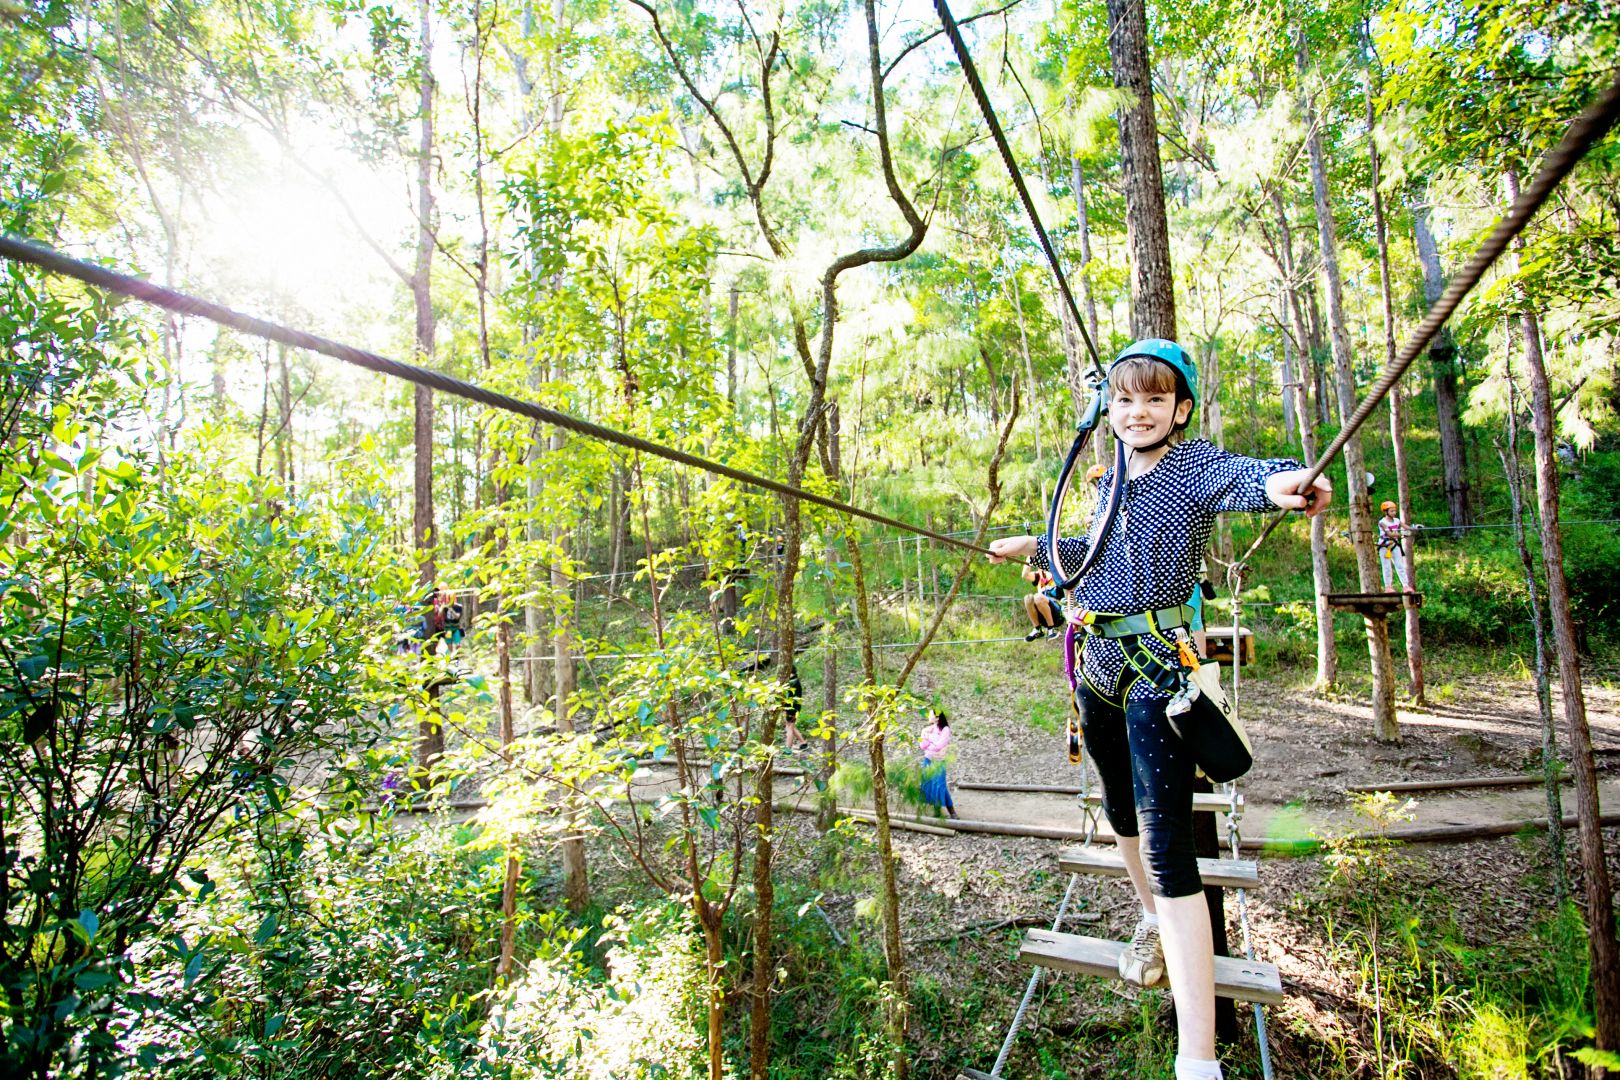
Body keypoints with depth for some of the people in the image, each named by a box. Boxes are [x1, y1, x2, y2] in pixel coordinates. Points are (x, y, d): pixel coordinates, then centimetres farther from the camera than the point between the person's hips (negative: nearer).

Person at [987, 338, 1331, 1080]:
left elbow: (1238, 477, -33)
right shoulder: (1114, 480, 12)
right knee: (1122, 812, 22)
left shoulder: (1194, 465, -8)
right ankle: (1153, 921, 50)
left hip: (1158, 668, -7)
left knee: (1166, 844, -12)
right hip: (1099, 664, 7)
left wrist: (1281, 481, -55)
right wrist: (1032, 547, 37)